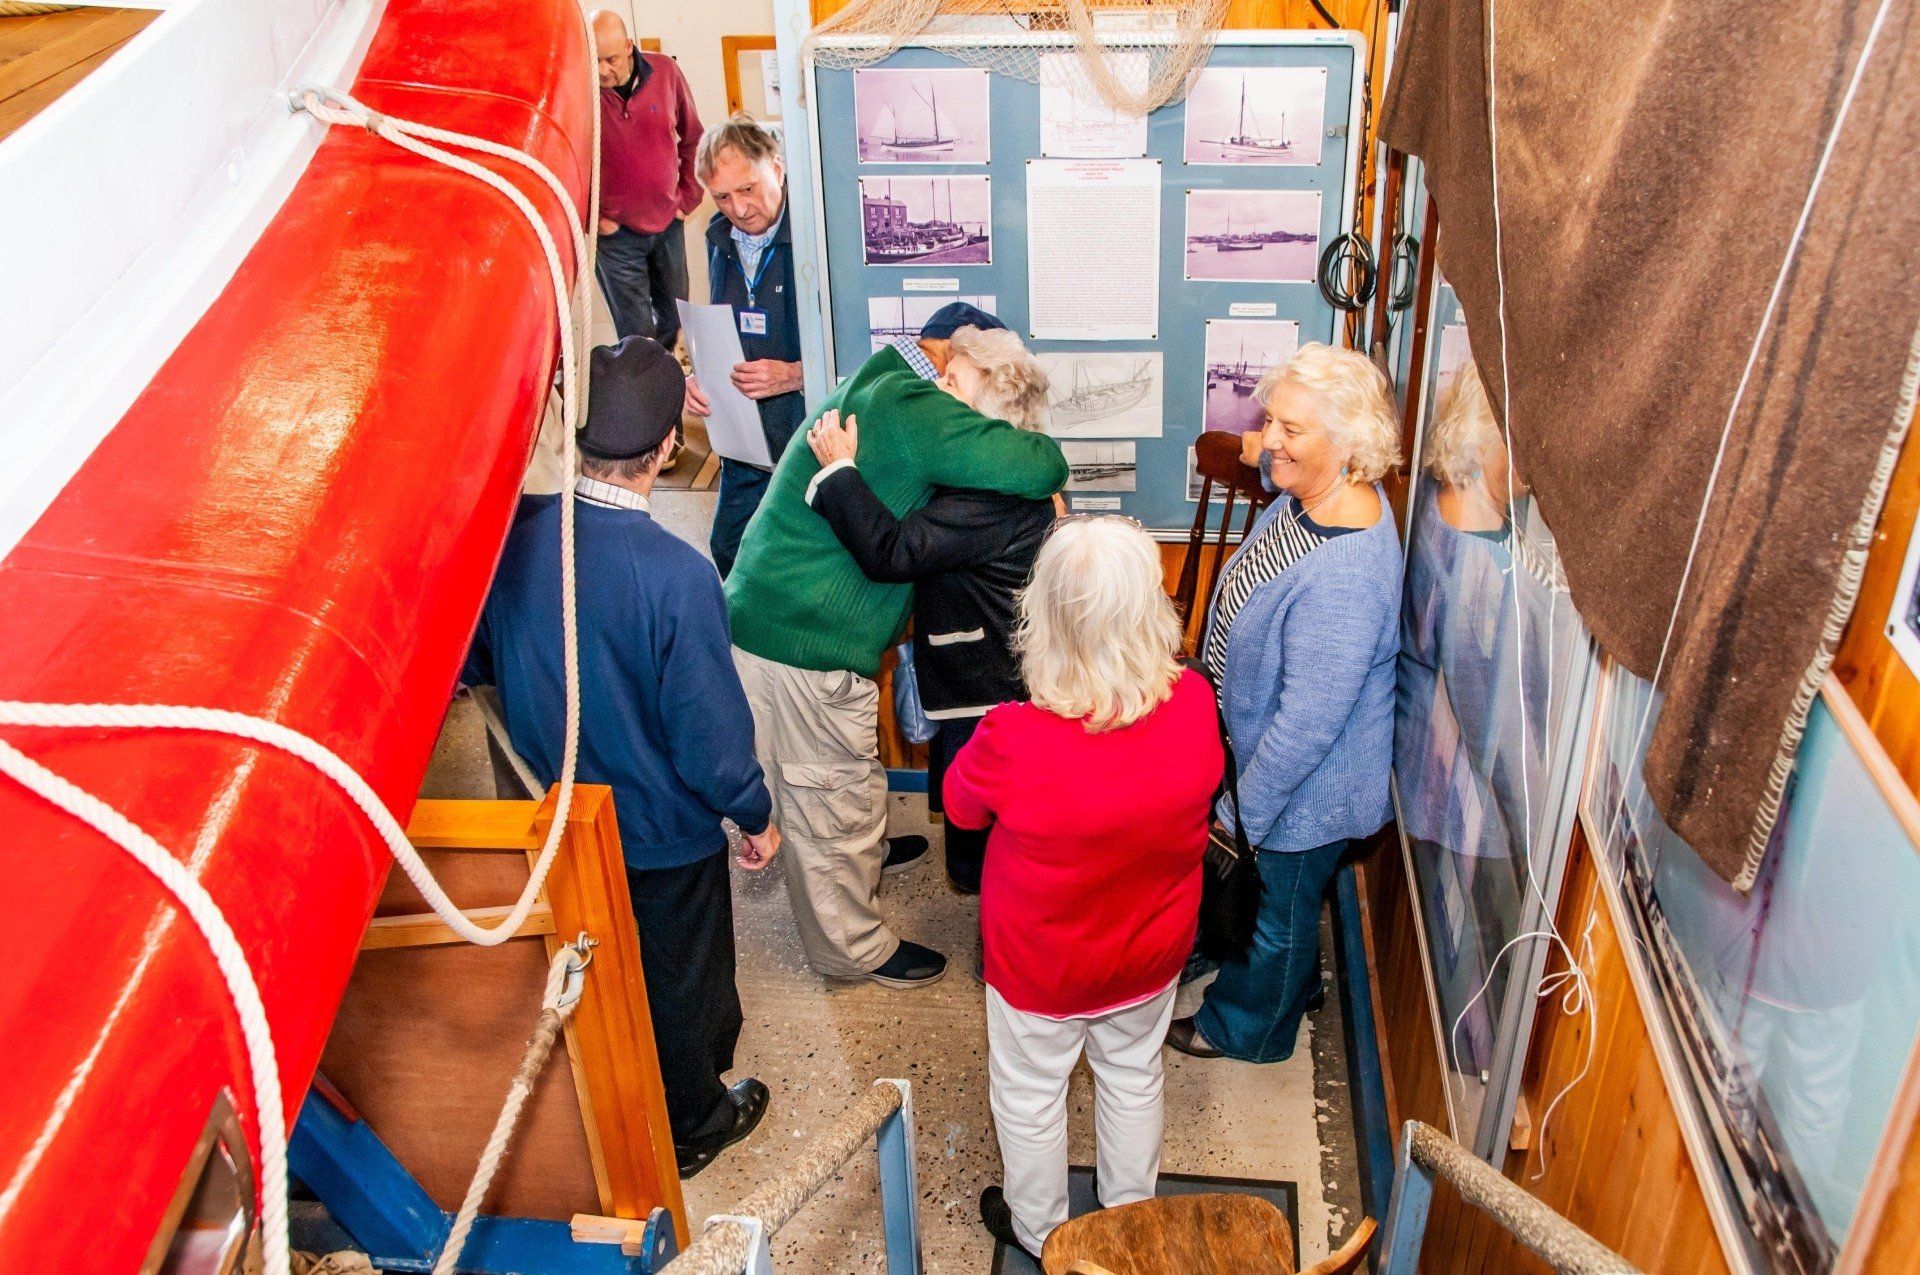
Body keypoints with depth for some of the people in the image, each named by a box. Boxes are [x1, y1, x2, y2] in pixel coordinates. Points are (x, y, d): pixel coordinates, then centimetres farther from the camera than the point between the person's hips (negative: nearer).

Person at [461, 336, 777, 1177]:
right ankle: (691, 1125, 44)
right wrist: (755, 816, -7)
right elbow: (710, 726, -23)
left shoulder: (512, 533, -17)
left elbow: (475, 664, 0)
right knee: (680, 981, 20)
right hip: (662, 832, -5)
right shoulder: (676, 575, -32)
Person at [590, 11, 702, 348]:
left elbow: (693, 138, 8)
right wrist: (591, 217, -6)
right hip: (614, 232, -3)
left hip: (668, 223, 3)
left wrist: (688, 199, 5)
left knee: (674, 322, 14)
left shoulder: (665, 71, -5)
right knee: (637, 337, -3)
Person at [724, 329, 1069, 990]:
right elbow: (1039, 467, -25)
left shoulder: (875, 386, 11)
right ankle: (856, 948, 27)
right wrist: (1042, 451, -2)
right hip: (804, 647, -9)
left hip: (758, 619, 9)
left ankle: (863, 860, 53)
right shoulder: (913, 410, -21)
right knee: (831, 800, 9)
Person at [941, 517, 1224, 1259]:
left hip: (1042, 967, -3)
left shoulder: (1016, 740, -37)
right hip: (1150, 954, 4)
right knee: (1133, 1078, 30)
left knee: (1030, 1095, 24)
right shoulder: (1195, 705, -26)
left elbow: (961, 806, -14)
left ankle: (1038, 1232, 50)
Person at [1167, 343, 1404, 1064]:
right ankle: (1294, 985, 57)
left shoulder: (1345, 575, -38)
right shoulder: (1310, 499, -10)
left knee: (1279, 907, 19)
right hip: (1267, 754, 8)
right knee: (1279, 900, 30)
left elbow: (1308, 721, -32)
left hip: (1305, 788, -8)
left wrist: (1243, 813, -22)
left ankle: (1246, 1027, 45)